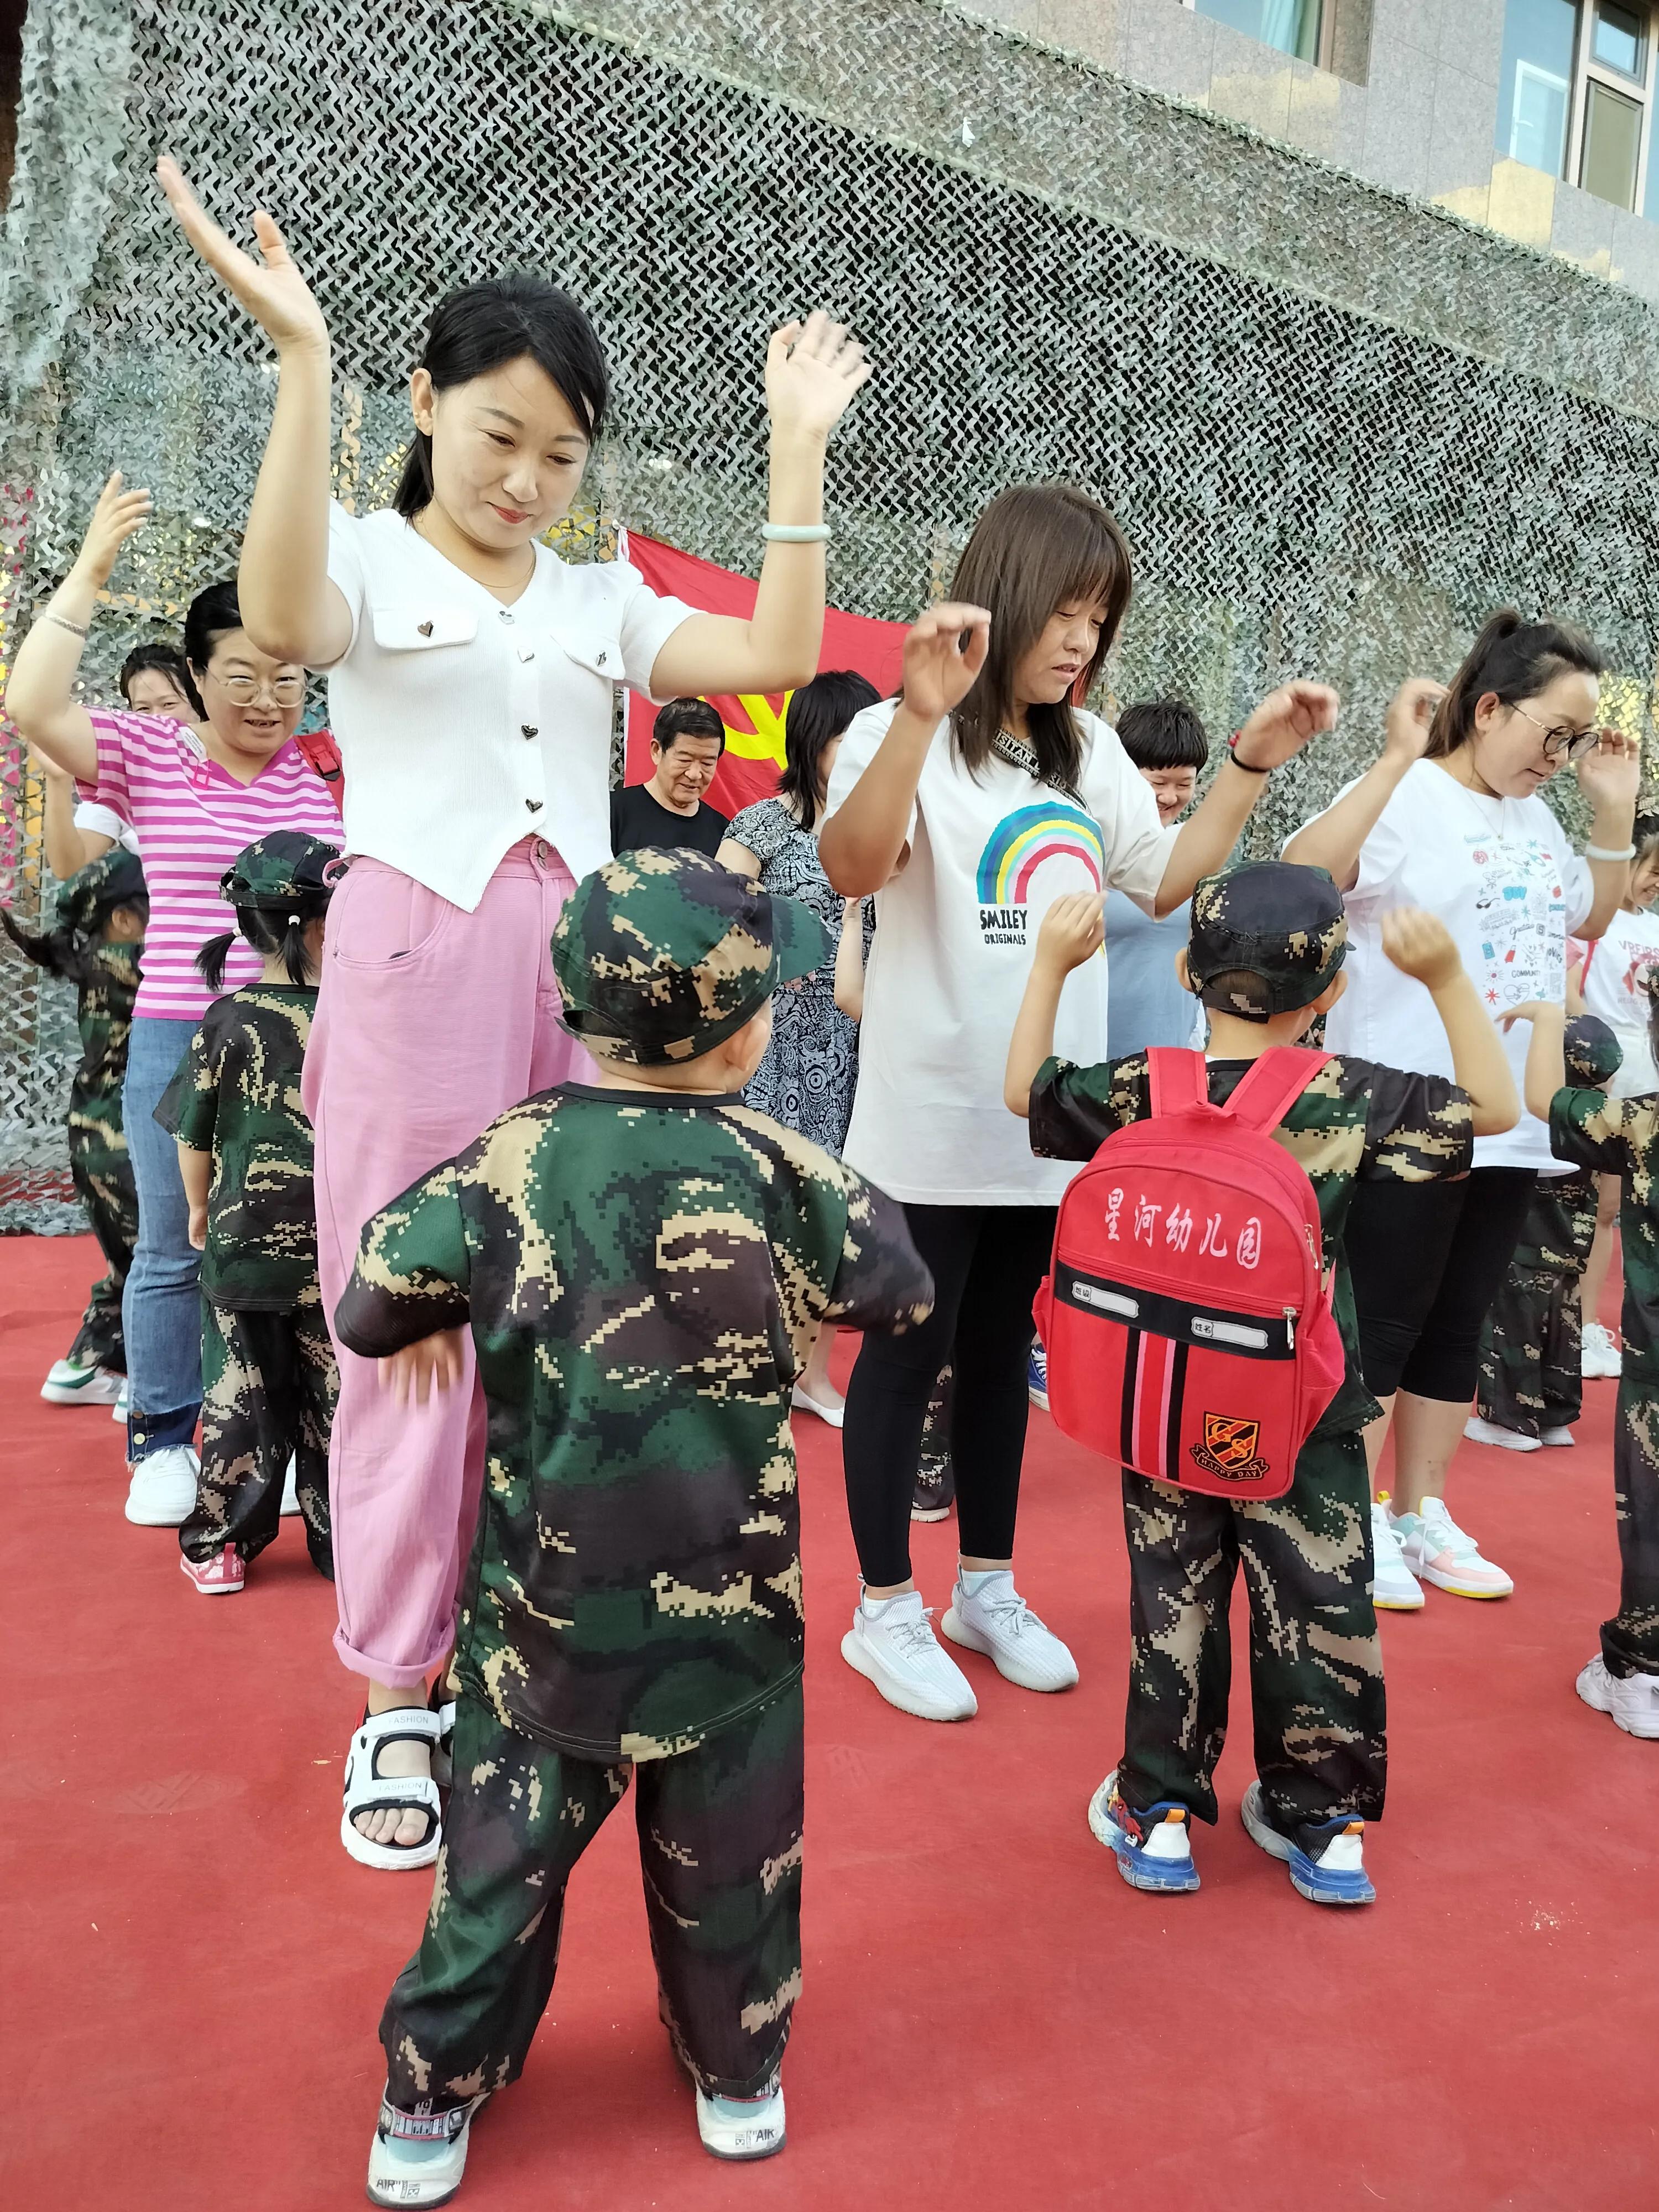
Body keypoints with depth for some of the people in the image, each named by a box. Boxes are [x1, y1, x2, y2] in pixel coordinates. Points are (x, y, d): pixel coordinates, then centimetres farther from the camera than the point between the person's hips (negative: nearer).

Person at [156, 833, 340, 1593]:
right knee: (335, 1401, 10)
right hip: (336, 1252, 0)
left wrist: (200, 1208, 15)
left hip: (242, 1244, 1)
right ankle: (340, 1541, 20)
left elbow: (192, 1137, -1)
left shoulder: (226, 1023, -8)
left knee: (239, 1397, 11)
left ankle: (220, 1544, 20)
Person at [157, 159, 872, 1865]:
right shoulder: (366, 559, 4)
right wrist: (301, 357, -22)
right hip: (415, 958, -4)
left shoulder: (601, 597, 17)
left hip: (577, 966, 4)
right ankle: (398, 1700, 15)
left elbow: (776, 658, 4)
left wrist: (800, 448, 8)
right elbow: (281, 620, -20)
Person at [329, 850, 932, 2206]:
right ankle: (739, 2076, 41)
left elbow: (371, 1309, -5)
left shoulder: (511, 1160, -12)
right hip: (728, 1608, -1)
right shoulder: (777, 1172, -15)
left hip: (543, 1600, 1)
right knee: (730, 1846, 20)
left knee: (505, 1844, 18)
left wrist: (447, 1323, 15)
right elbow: (903, 1288, -1)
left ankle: (432, 2102, 35)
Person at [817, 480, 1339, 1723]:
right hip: (931, 1121, -6)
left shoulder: (1089, 754, 11)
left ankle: (988, 1590, 33)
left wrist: (1254, 762, 6)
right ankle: (886, 1610, 23)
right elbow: (854, 869, -28)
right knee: (907, 1358, 6)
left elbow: (1166, 880, 14)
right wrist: (923, 711, -39)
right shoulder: (904, 736, -9)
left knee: (1002, 1357, 17)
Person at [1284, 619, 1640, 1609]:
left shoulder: (1535, 815, 13)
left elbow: (1594, 917, 27)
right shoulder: (1404, 797, -11)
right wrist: (1400, 757, -28)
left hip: (1510, 1125, 8)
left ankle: (1422, 1515, 27)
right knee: (1382, 1330, 2)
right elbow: (1300, 878, -28)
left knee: (1458, 1327, 14)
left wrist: (1616, 812, 14)